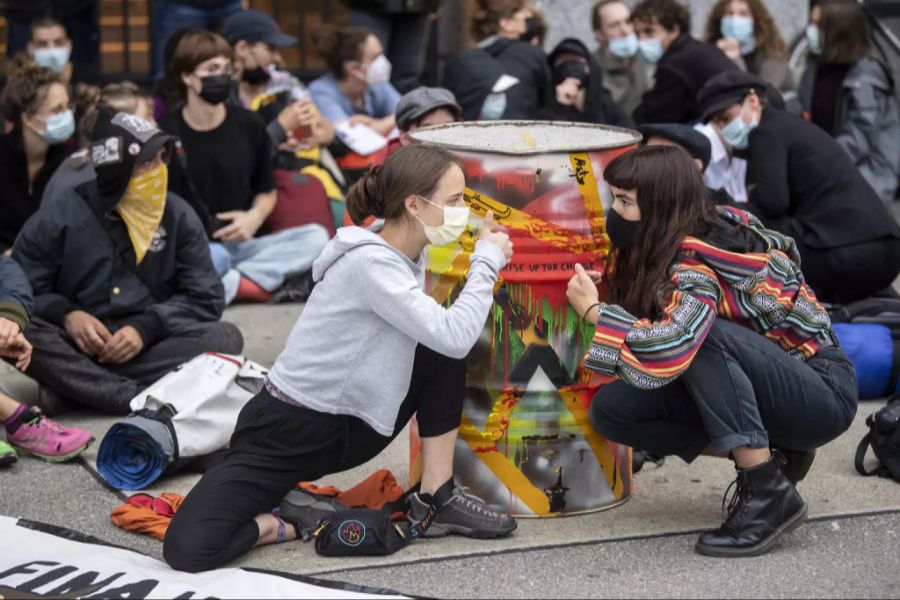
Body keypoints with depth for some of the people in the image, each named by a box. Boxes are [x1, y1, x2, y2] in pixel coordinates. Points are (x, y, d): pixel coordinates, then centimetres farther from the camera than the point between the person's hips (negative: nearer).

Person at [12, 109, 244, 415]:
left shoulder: (178, 215, 2)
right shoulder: (59, 216, -3)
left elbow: (205, 298, 0)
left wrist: (146, 328, -17)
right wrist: (66, 315, -20)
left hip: (149, 347, 2)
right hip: (77, 345, -2)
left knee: (226, 337, -24)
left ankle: (77, 386, -28)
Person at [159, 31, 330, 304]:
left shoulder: (249, 126, 9)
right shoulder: (166, 133, -2)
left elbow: (267, 192, 18)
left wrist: (255, 217, -4)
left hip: (241, 244, 5)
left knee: (316, 237, -21)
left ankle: (233, 282, -29)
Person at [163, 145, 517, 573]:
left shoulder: (406, 256, 2)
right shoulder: (369, 262, -25)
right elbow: (454, 336, -29)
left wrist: (486, 257, -3)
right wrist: (488, 260, -18)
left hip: (348, 426, 8)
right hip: (287, 433, -8)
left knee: (445, 356, -5)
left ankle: (436, 501, 3)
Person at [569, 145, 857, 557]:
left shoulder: (700, 261, -25)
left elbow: (668, 350, -41)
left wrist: (593, 310, -25)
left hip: (823, 393, -8)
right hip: (766, 388, 8)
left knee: (704, 335, -35)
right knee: (610, 408, -7)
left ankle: (770, 495, -24)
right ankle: (771, 455, 1)